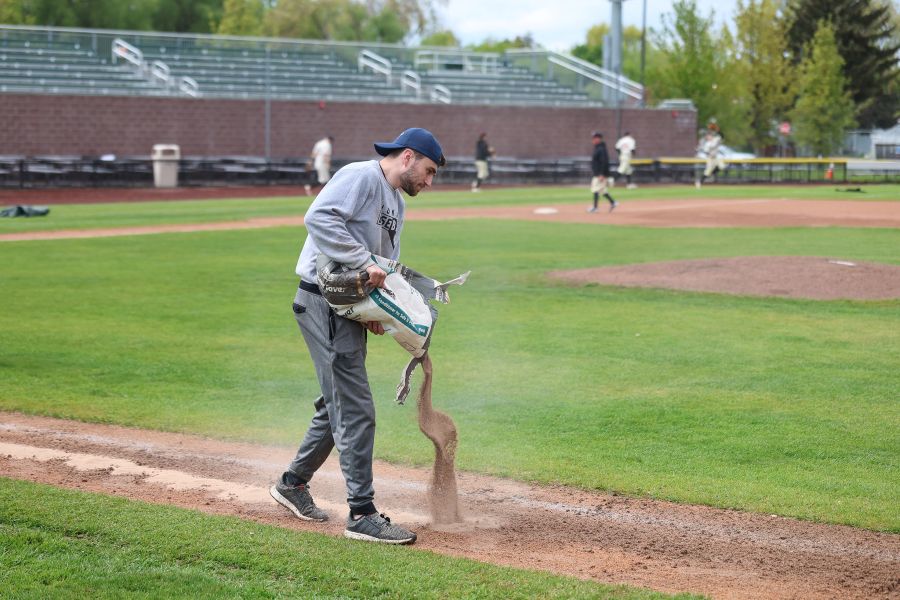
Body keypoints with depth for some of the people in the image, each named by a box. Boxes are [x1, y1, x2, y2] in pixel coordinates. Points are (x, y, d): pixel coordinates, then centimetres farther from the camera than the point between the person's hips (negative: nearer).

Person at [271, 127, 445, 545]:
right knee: (356, 409, -10)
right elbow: (319, 217, -26)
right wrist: (364, 263, -28)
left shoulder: (396, 204, 20)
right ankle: (362, 514, -7)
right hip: (324, 302, -10)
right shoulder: (360, 176, -11)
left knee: (339, 404, 19)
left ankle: (293, 483, 35)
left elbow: (388, 266, 19)